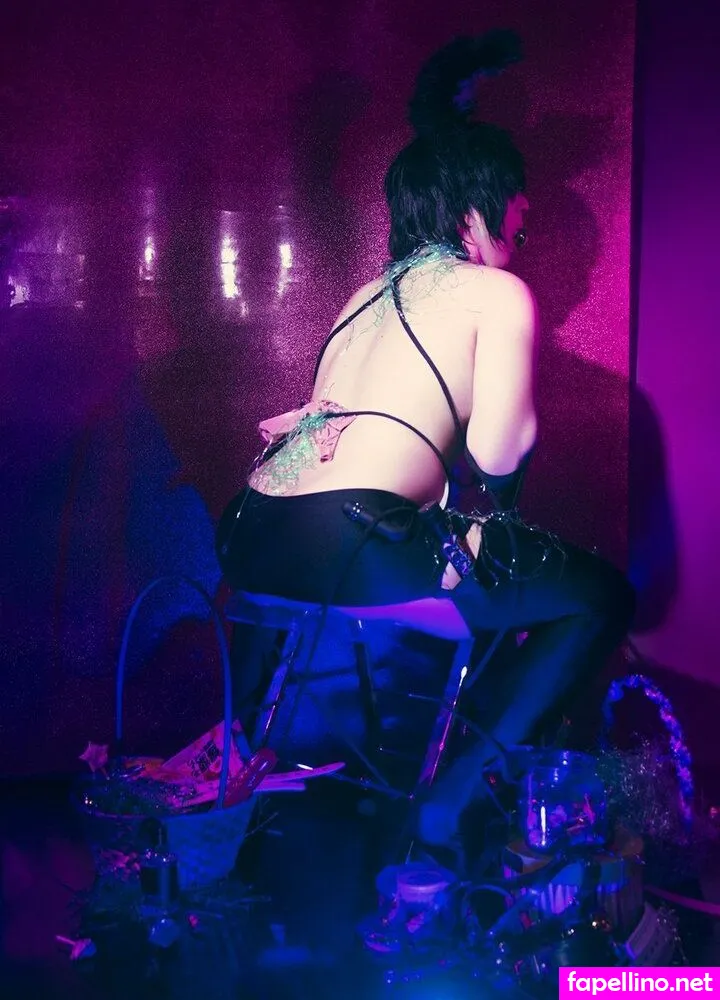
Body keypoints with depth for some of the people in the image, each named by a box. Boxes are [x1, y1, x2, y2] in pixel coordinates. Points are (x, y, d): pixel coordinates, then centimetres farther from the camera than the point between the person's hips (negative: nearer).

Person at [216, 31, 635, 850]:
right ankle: (449, 806, 3)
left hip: (252, 539, 9)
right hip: (349, 546, -9)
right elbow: (496, 452, -8)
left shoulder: (368, 293, 24)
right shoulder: (497, 291, 4)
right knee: (599, 595, 6)